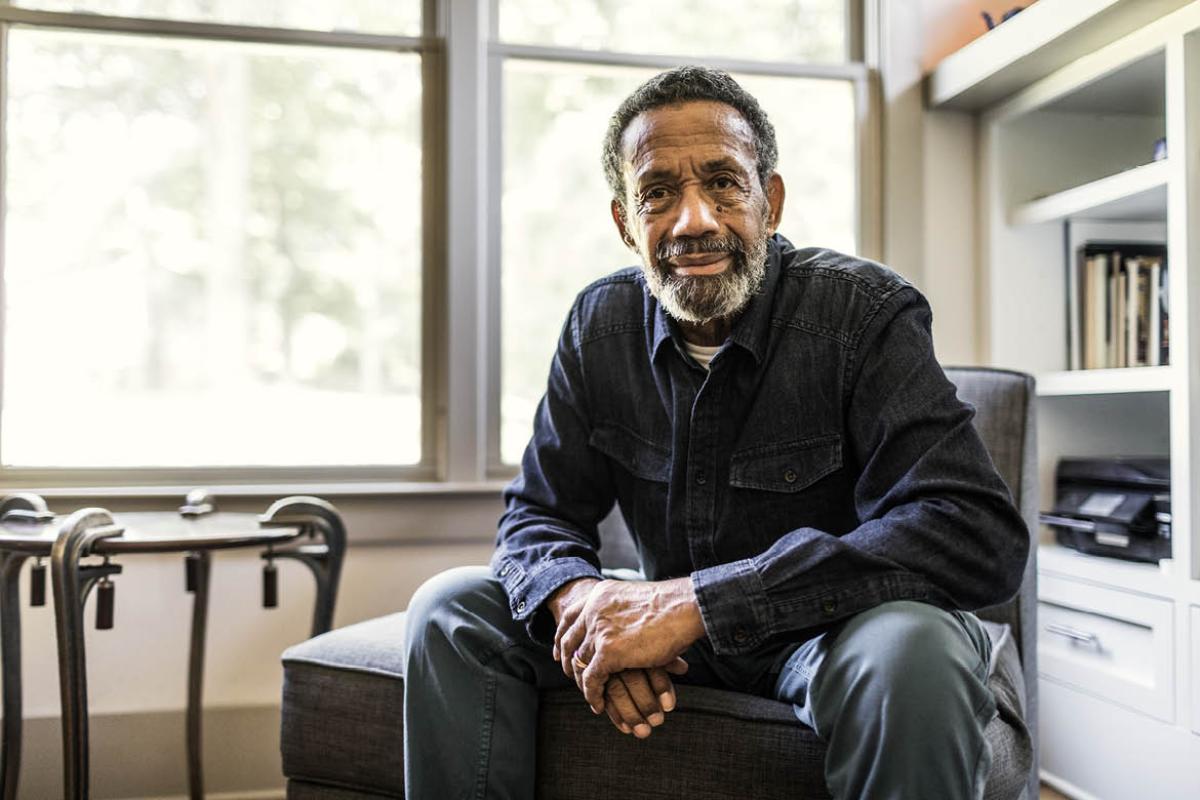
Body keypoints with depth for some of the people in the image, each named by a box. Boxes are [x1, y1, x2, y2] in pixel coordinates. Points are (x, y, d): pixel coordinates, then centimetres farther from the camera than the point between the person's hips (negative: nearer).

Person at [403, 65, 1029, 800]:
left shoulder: (864, 313, -18)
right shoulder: (601, 324, -3)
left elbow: (983, 534, -29)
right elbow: (539, 514, 0)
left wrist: (698, 601, -34)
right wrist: (581, 600, -27)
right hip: (676, 630, 4)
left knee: (911, 648, -38)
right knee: (452, 608, -9)